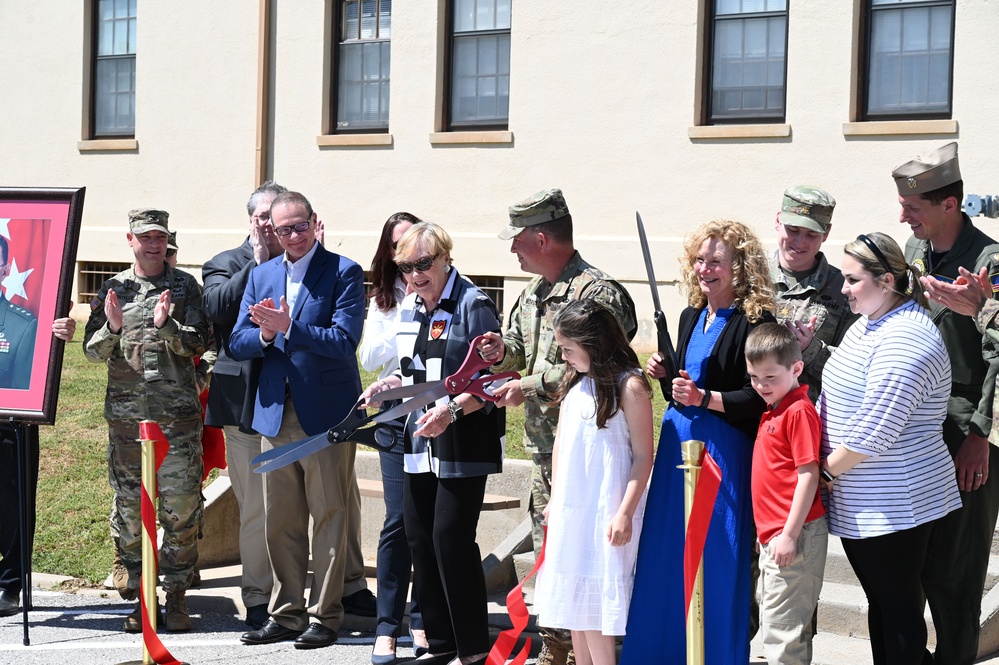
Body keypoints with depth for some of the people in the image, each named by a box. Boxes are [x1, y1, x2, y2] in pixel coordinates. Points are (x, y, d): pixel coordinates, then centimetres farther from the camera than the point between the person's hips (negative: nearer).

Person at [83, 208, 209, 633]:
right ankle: (140, 595, 12)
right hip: (125, 413, 2)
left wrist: (166, 326, -18)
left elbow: (199, 344, -1)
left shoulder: (184, 286, 6)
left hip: (178, 412, -2)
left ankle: (177, 596, 4)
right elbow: (92, 352, 9)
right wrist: (112, 327, -11)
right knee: (129, 507, 4)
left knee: (181, 507, -4)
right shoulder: (113, 289, 11)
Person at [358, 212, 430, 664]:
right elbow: (368, 359, 3)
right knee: (399, 519, -3)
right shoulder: (384, 299, 12)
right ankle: (387, 626, 2)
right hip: (397, 411, 1)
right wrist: (407, 319, -5)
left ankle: (424, 619, 14)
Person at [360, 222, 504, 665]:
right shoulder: (410, 307, 12)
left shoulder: (473, 305, -11)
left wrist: (452, 409, -28)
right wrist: (389, 384, 4)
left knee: (451, 538, -8)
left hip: (463, 442, -8)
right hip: (420, 441, 8)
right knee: (419, 537, 9)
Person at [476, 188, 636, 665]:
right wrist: (503, 350, 5)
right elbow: (522, 348, 30)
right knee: (547, 552, 14)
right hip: (543, 446, 9)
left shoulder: (597, 293, -15)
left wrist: (530, 385, -17)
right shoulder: (533, 294, 15)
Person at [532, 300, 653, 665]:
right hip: (569, 508, 7)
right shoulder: (574, 383, 9)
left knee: (594, 600, -6)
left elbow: (643, 456, -12)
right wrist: (554, 500, 16)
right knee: (572, 597, 10)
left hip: (604, 510, -7)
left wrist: (625, 512, -16)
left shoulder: (629, 386, -12)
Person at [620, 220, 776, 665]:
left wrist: (704, 398, -21)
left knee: (716, 559, -3)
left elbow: (758, 398, -16)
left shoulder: (754, 322, -12)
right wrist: (663, 374, 4)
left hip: (724, 448, -8)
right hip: (678, 440, 8)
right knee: (669, 554, 11)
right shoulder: (692, 316, 13)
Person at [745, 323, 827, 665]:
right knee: (789, 624, 15)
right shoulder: (773, 411, 14)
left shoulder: (799, 411, -14)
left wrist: (789, 534, -20)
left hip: (792, 537, -10)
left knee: (781, 626, -7)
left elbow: (808, 475, -18)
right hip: (774, 535, 10)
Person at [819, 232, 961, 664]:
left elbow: (874, 430, -25)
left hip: (895, 507, -9)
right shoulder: (869, 324, 11)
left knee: (899, 608, 1)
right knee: (879, 601, 17)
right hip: (861, 505, 9)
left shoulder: (905, 339, -21)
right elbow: (835, 401, 17)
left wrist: (827, 469, -11)